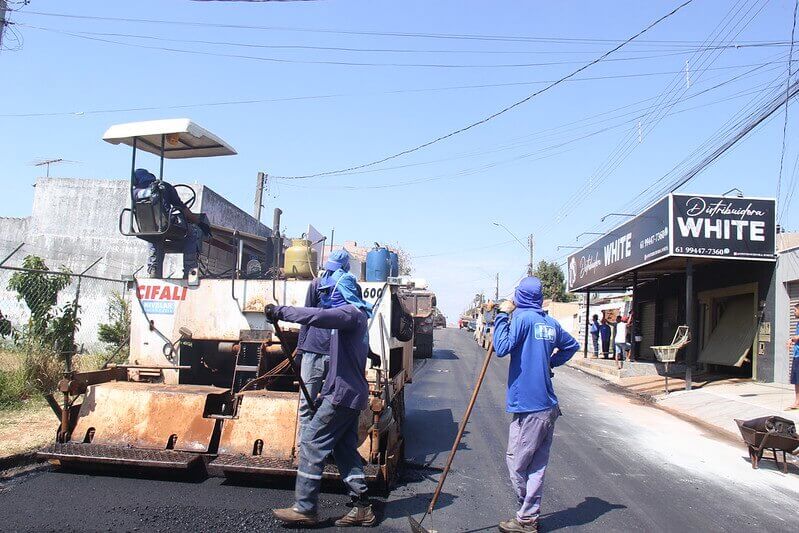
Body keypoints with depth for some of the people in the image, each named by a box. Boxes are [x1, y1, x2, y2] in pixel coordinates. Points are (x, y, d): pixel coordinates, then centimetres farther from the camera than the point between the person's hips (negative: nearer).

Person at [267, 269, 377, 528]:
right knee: (345, 449, 12)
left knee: (312, 444, -5)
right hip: (351, 393, 10)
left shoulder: (350, 312, -12)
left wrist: (280, 311, -25)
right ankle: (362, 507, 15)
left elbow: (317, 316, -32)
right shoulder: (354, 315, 19)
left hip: (343, 393, -10)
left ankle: (305, 508, 0)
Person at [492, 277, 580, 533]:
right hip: (548, 406, 8)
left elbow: (502, 347, -21)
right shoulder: (551, 322, 11)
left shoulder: (522, 318, -12)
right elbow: (572, 345, 25)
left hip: (529, 406, -8)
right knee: (536, 466, 12)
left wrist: (502, 315, -12)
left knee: (517, 464, 3)